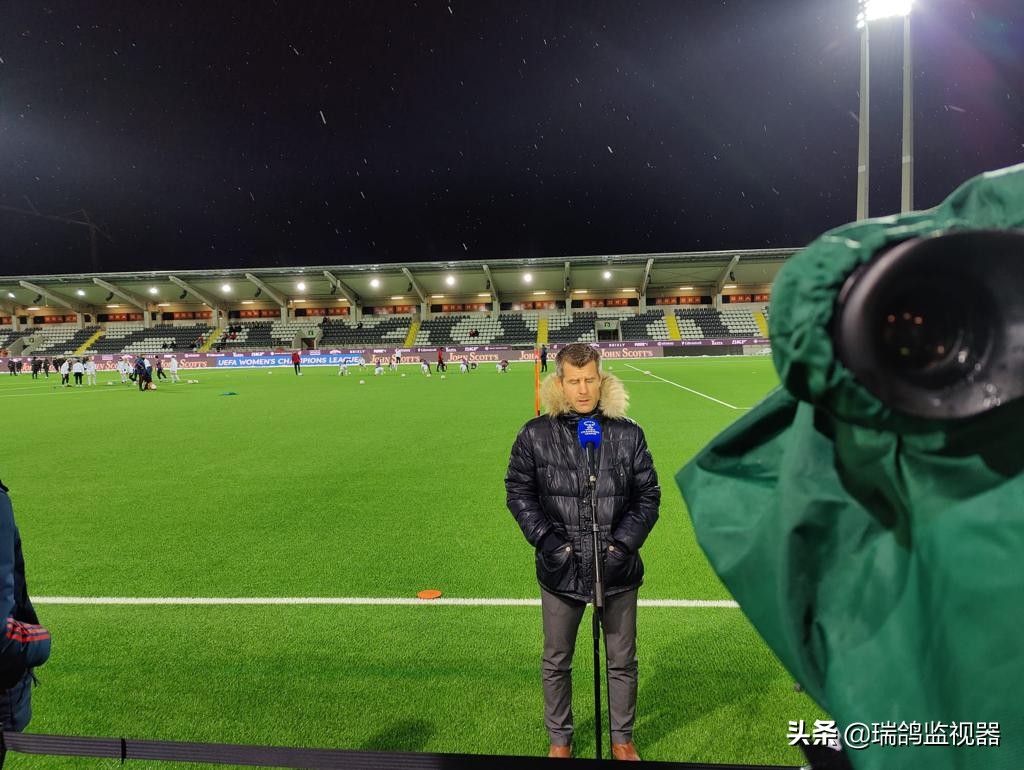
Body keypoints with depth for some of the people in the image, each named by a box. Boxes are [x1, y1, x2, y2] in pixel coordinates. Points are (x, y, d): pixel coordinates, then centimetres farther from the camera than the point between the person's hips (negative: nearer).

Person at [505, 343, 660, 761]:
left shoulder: (628, 434, -3)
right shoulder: (535, 435, -6)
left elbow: (648, 494, 3)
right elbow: (518, 491, 1)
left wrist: (624, 541, -8)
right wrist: (545, 538, -9)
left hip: (617, 569, 1)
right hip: (560, 570, 0)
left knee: (622, 661, 17)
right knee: (556, 661, 16)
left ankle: (622, 737, 40)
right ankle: (560, 738, 38)